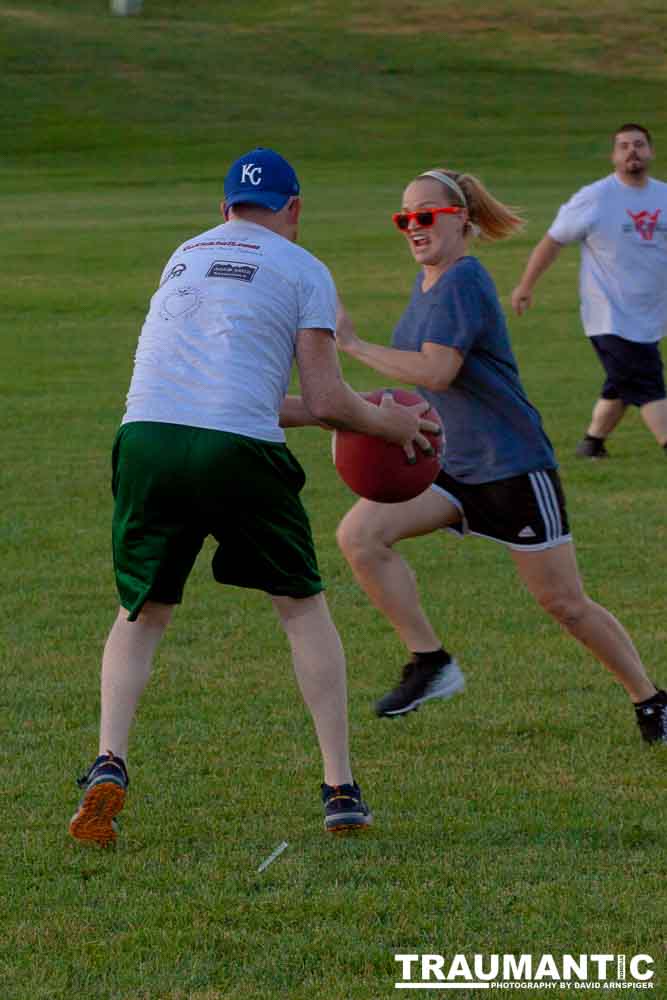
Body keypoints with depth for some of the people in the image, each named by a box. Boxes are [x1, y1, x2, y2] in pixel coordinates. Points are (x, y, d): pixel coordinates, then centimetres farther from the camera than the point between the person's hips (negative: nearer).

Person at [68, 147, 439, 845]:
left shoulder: (185, 257, 26)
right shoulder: (302, 270, 10)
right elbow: (326, 401, 2)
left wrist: (358, 411, 34)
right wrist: (385, 424, 22)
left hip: (147, 435, 3)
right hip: (235, 451, -3)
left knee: (141, 614, 18)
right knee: (304, 609, 15)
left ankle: (109, 764, -4)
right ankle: (341, 790, 12)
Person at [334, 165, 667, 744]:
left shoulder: (464, 280, -18)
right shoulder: (427, 282, 10)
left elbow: (437, 371, -29)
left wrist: (354, 345, -25)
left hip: (514, 466, -8)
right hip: (453, 468, 8)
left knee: (564, 604, 0)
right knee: (360, 533, -14)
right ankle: (430, 664, -7)